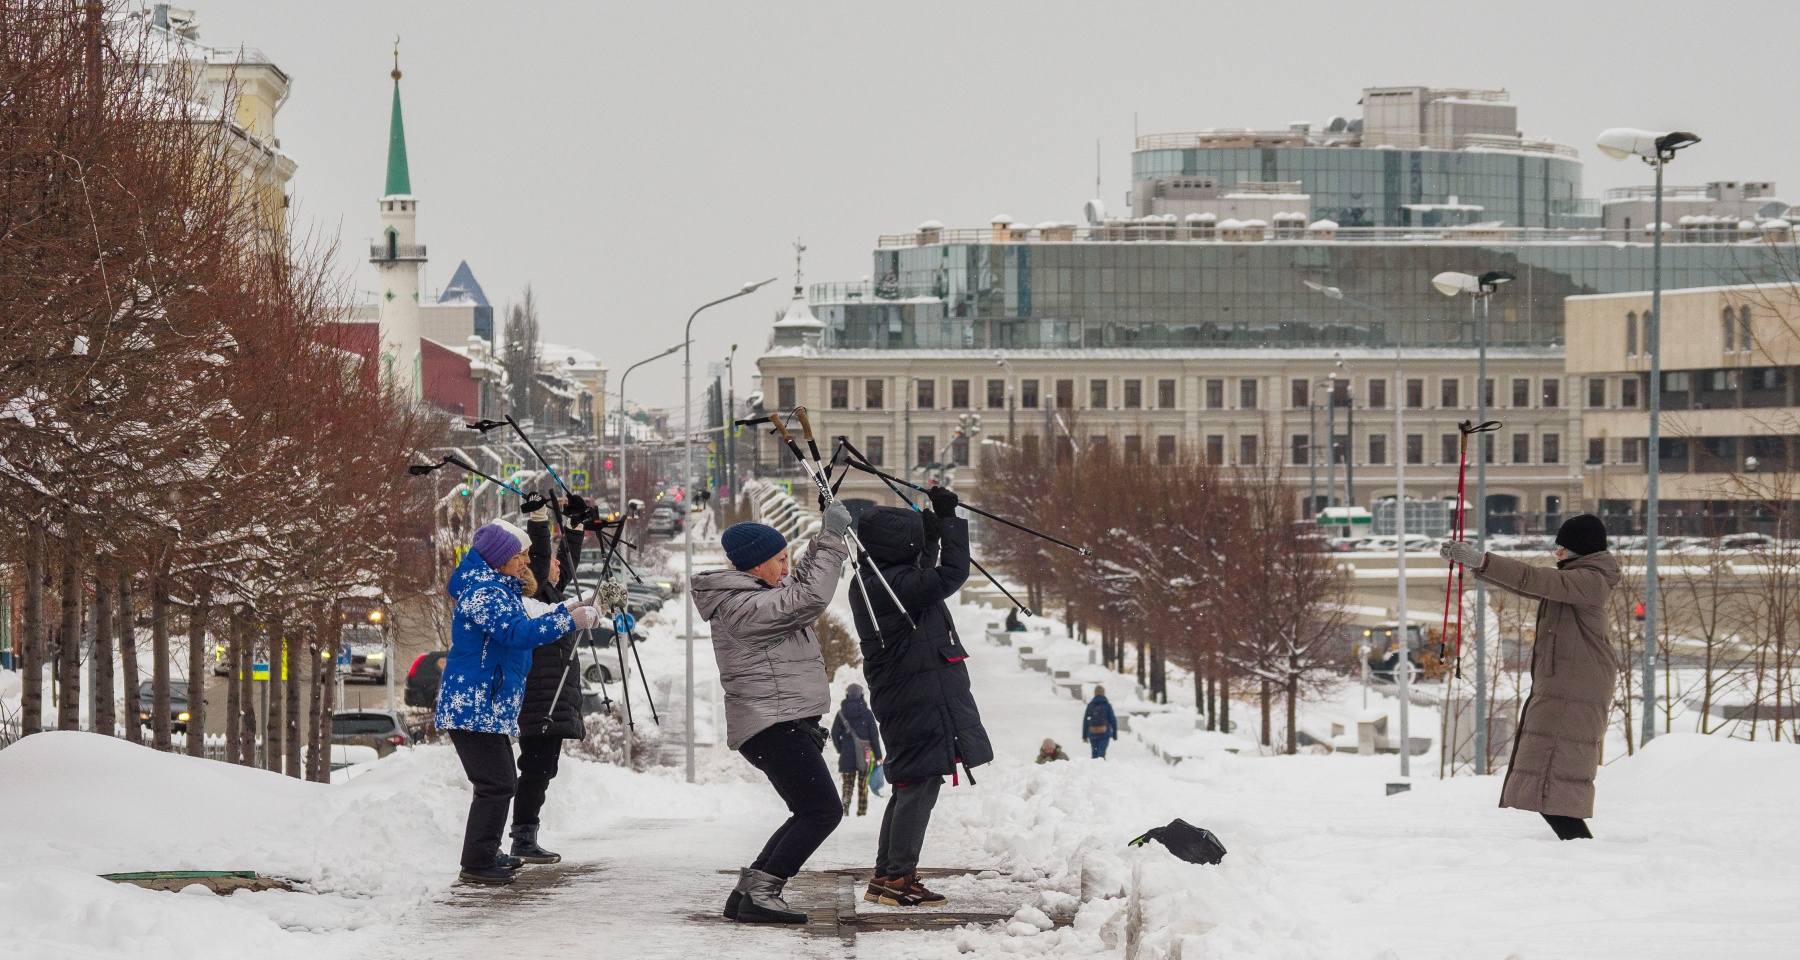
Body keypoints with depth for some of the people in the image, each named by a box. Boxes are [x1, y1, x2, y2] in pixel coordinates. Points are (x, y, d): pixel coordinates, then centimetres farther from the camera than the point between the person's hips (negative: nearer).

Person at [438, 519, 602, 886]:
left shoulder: (500, 590, 17)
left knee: (500, 783, 18)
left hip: (490, 707, 11)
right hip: (472, 706, -11)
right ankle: (477, 864, -9)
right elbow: (518, 633, -28)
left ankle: (486, 855, 28)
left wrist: (565, 611, 14)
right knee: (495, 785, -11)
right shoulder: (482, 593, -17)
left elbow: (520, 628, 24)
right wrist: (568, 620, -25)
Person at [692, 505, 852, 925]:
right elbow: (809, 597, -24)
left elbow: (800, 587, 33)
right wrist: (832, 541, -16)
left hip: (788, 724, 11)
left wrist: (825, 540, 21)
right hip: (774, 725, -11)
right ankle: (759, 893, -17)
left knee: (811, 815, 15)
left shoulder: (758, 594, 16)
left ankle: (750, 891, 13)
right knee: (822, 810, -15)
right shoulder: (742, 607, -16)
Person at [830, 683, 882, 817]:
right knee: (862, 784, 10)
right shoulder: (867, 713, -3)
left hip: (847, 754, 1)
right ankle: (862, 811, 9)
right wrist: (878, 756, 1)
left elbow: (834, 734, 2)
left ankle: (845, 801, -21)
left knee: (848, 782, 7)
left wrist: (840, 750, 18)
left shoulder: (841, 713, 0)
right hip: (864, 755, -1)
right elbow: (874, 736, -4)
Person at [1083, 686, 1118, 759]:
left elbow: (1085, 721, 3)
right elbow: (1113, 720, -1)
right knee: (1101, 753, -8)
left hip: (1092, 733, 2)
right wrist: (1115, 734, 9)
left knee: (1094, 753, 15)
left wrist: (1084, 735, 9)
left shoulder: (1090, 705, 2)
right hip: (1104, 734, -2)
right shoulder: (1107, 705, -4)